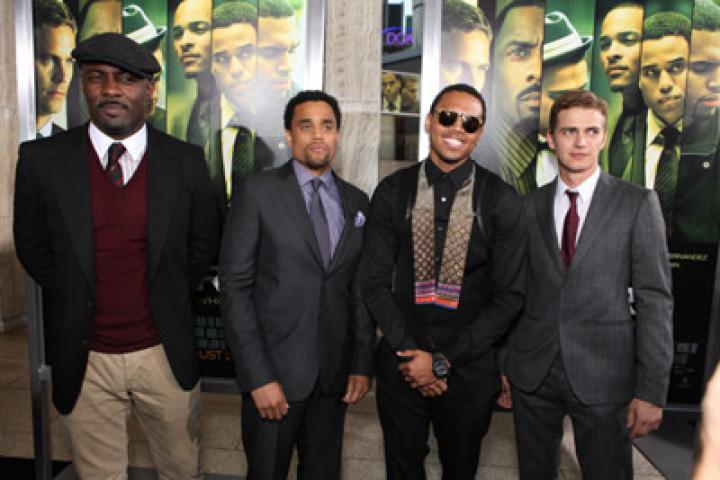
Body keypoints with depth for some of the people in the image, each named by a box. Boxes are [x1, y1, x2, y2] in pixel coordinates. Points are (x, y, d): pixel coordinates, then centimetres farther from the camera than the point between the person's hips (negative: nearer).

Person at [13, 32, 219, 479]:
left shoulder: (185, 161, -7)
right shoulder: (42, 159, -7)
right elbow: (31, 245, 6)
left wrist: (168, 301, 7)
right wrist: (76, 303, 7)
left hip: (165, 353, 0)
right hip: (84, 358, 0)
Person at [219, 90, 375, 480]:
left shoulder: (357, 202, 7)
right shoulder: (257, 192, -6)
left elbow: (361, 289, 9)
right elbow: (234, 287, -10)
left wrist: (362, 364, 4)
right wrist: (259, 375, -14)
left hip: (335, 374, 4)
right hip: (274, 371, -3)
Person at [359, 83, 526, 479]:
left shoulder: (501, 201, -7)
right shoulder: (392, 192, -3)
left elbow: (509, 295, -7)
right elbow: (374, 282, -2)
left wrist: (443, 361, -11)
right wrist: (409, 353, -11)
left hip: (469, 369, 0)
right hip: (400, 366, 1)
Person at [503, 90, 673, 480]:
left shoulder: (638, 203, -3)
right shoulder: (529, 207, 4)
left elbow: (654, 299, -5)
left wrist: (652, 391, -8)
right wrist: (503, 362, 6)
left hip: (604, 375, -2)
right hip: (531, 372, 2)